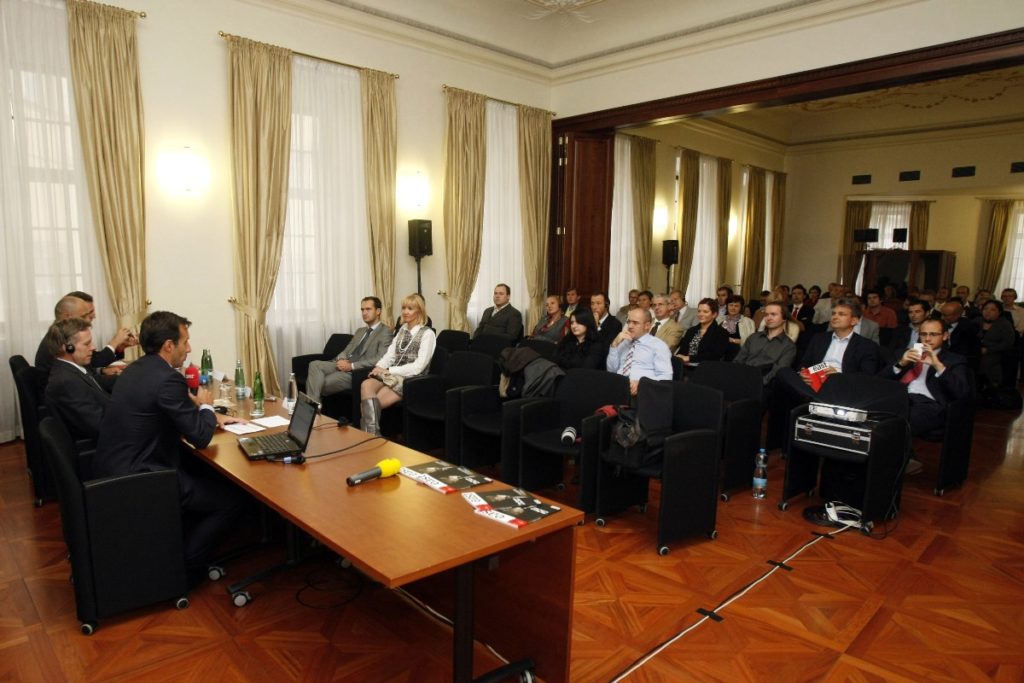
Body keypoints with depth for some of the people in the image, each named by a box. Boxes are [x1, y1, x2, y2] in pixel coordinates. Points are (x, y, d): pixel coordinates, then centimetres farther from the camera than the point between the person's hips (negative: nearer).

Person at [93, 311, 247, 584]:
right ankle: (183, 568, 8)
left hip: (114, 469, 10)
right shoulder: (167, 379, -22)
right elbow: (201, 437, -17)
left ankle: (180, 545, 31)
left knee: (208, 472, 25)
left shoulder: (137, 369, 8)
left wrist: (212, 416, 13)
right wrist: (206, 406, 2)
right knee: (233, 498, -2)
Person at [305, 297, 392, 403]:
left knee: (321, 385, -24)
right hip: (343, 365, 7)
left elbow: (380, 360, -15)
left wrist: (351, 366, -18)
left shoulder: (385, 332, -2)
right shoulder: (360, 331, 26)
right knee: (315, 364, -20)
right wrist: (341, 359, -5)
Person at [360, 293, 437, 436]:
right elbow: (390, 354, 12)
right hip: (392, 374, 6)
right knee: (366, 385, -27)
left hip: (411, 379, -6)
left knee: (370, 402, -25)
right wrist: (379, 367, -10)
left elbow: (418, 366, -13)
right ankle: (371, 434, -30)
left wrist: (388, 371, -15)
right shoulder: (402, 330, 19)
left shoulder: (427, 334, -4)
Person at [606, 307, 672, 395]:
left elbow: (666, 377, -3)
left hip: (642, 389, -3)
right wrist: (615, 344, 6)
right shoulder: (623, 342, 22)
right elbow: (611, 369, 16)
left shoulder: (658, 345, 7)